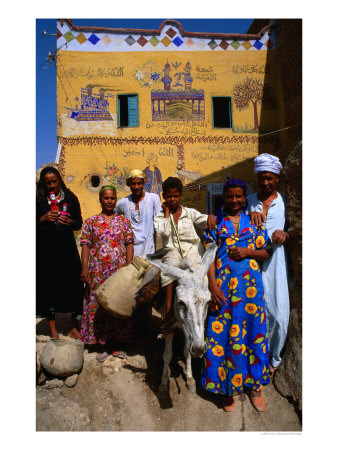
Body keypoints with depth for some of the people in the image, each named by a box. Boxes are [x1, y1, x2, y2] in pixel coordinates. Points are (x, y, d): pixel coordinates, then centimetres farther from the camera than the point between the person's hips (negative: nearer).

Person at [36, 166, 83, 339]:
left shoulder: (70, 198, 8)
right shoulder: (38, 199, 6)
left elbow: (79, 222, 9)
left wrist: (69, 221, -11)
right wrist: (43, 219, -11)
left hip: (67, 247, 0)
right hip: (45, 249, 0)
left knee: (73, 285, -1)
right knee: (48, 287, 4)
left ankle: (73, 328, 17)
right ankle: (52, 330, 21)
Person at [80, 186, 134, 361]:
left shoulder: (124, 221, 8)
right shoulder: (91, 221, 7)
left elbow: (129, 245, 5)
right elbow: (85, 246, 2)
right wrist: (84, 269, -6)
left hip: (119, 271, 1)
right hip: (97, 272, 0)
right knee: (98, 305, 3)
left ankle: (117, 344, 20)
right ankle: (101, 343, 18)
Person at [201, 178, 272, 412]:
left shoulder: (254, 221, 9)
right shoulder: (215, 222, 5)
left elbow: (266, 252, 10)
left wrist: (248, 252, -10)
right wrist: (213, 285, -12)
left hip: (250, 285, 2)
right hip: (223, 285, -1)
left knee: (252, 332, 9)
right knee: (222, 334, 4)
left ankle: (254, 384, 29)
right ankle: (228, 387, 23)